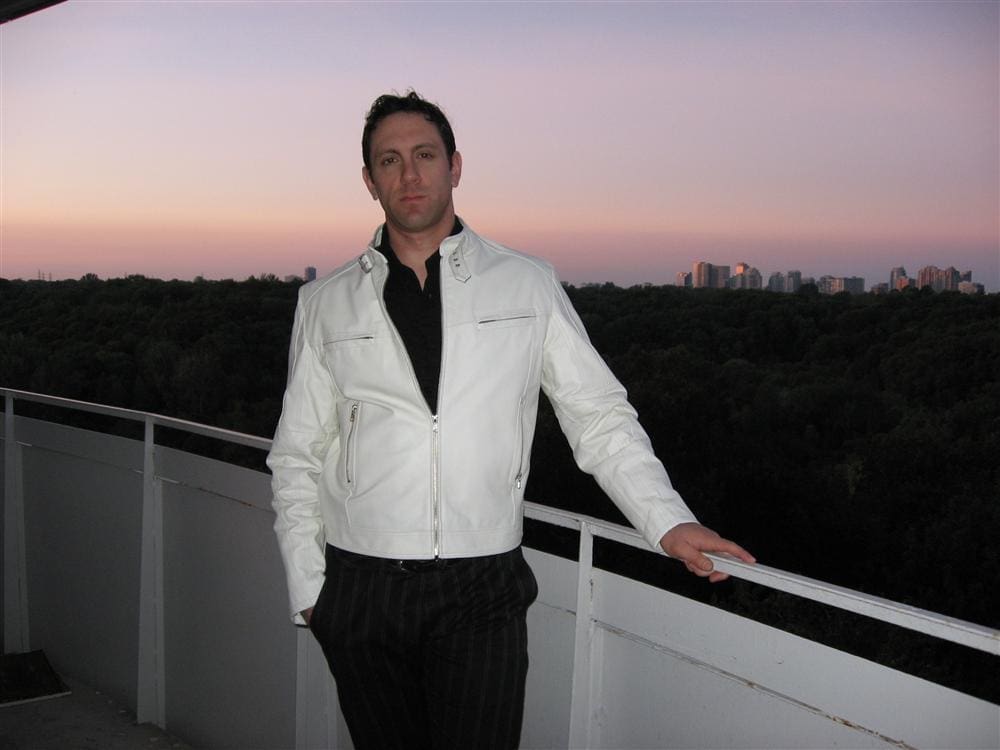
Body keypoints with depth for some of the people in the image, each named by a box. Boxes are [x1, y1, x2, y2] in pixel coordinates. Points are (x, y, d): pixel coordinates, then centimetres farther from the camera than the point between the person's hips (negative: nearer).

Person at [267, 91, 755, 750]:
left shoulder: (529, 285, 5)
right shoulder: (327, 303, 7)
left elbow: (599, 417, 5)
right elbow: (298, 454, 10)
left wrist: (669, 521, -6)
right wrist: (307, 585, 5)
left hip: (482, 595, -1)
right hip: (360, 590, 1)